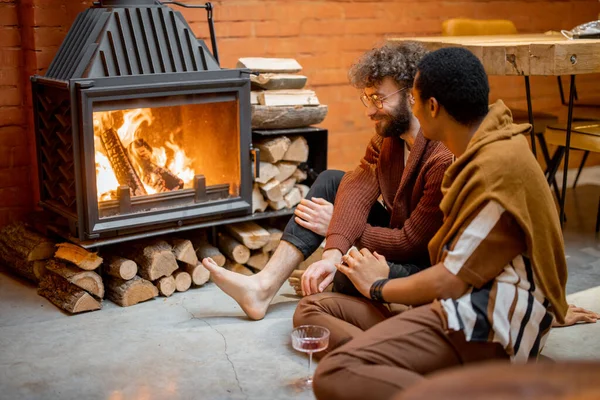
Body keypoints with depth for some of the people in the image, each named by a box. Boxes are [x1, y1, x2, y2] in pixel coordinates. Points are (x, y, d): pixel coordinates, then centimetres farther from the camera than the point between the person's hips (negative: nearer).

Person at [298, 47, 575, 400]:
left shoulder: (499, 167, -18)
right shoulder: (481, 151, 15)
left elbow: (451, 281, -17)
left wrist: (379, 287, 0)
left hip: (487, 324, -11)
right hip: (459, 304, 12)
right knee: (312, 310, 2)